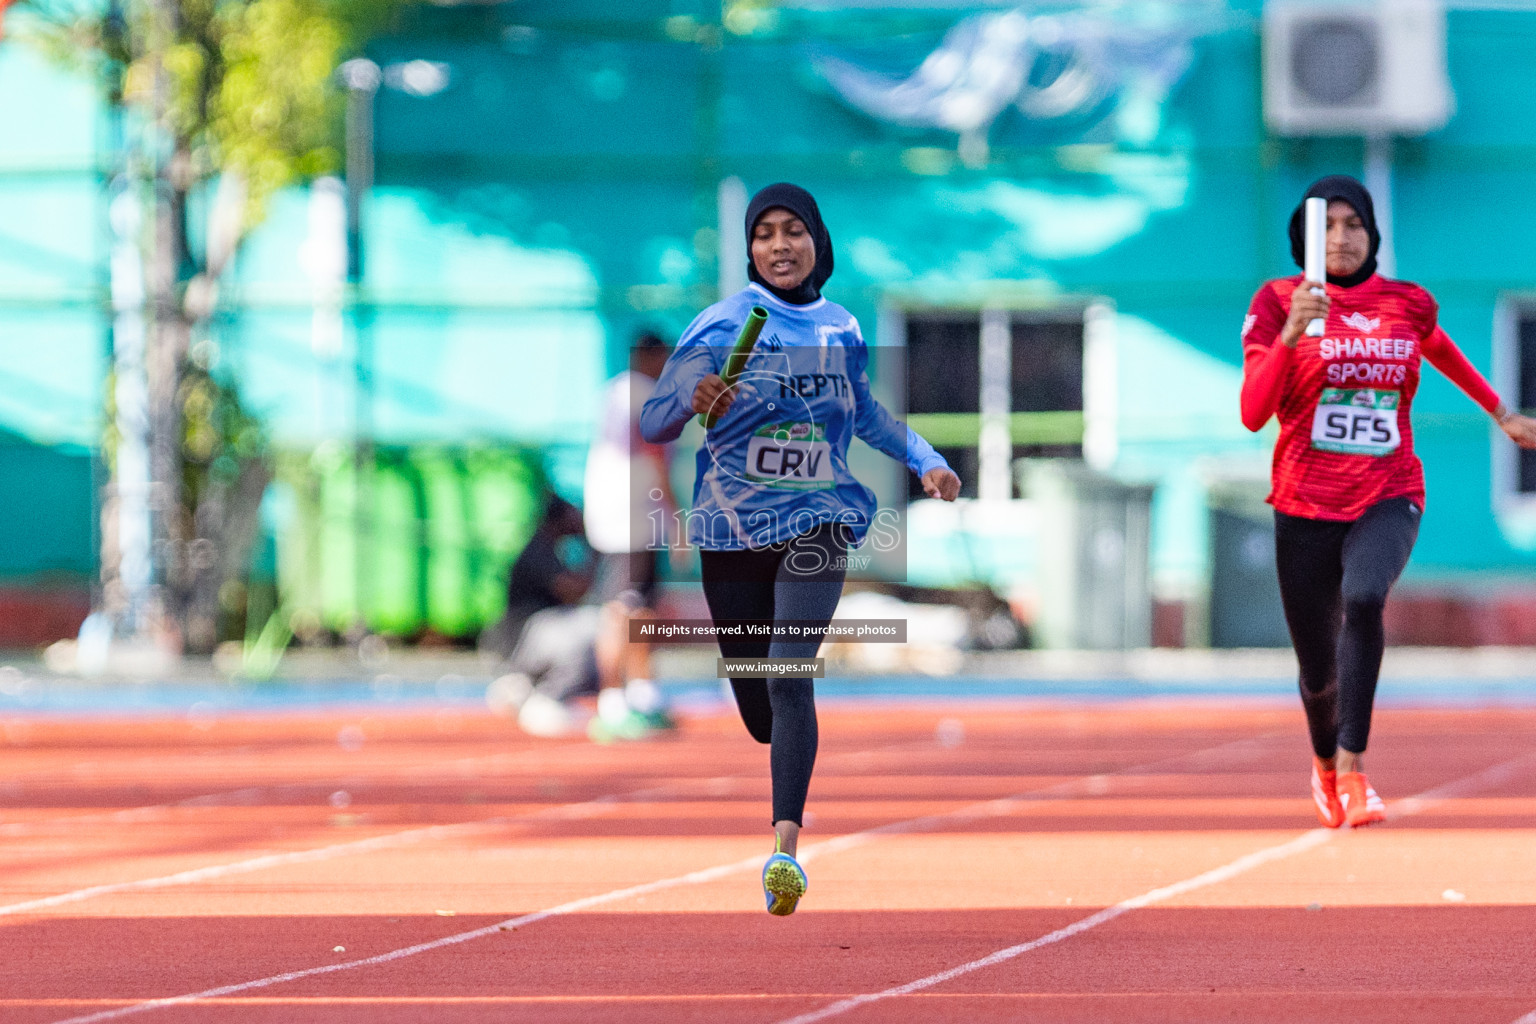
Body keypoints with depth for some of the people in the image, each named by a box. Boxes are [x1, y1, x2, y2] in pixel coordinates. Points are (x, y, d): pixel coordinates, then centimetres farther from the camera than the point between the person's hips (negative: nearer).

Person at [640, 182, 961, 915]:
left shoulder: (842, 330, 5)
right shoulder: (721, 327, -5)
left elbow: (864, 412, 25)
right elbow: (652, 423, -10)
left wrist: (924, 459, 13)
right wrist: (694, 401, -30)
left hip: (815, 523, 0)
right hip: (732, 527, 0)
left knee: (790, 677, -20)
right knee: (757, 709, 3)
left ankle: (787, 844, -27)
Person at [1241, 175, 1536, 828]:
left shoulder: (1408, 305, 3)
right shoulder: (1277, 303, -4)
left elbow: (1444, 354, 27)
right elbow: (1253, 414, -15)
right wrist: (1293, 331, -27)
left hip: (1387, 498, 0)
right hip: (1306, 505, 0)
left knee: (1363, 597, -33)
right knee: (1318, 670, 7)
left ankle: (1353, 768, -31)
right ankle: (1326, 764, 42)